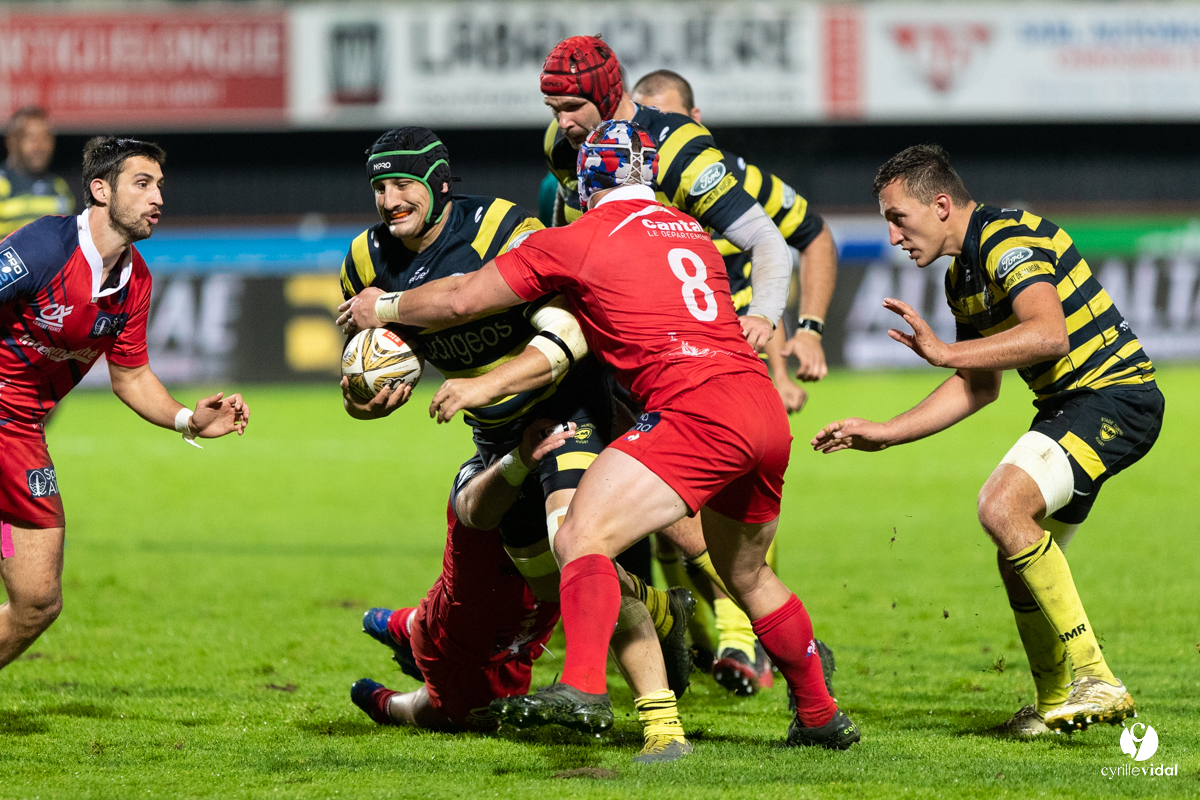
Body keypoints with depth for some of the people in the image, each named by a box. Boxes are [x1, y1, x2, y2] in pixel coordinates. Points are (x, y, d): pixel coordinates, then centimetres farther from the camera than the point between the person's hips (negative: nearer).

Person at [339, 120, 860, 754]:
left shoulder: (576, 241, 4)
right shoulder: (692, 233, 24)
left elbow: (460, 301, 10)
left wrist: (385, 308, 28)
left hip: (697, 410, -8)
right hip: (766, 410, 8)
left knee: (580, 539, -14)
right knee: (745, 573, 27)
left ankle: (582, 689, -35)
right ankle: (821, 717, 36)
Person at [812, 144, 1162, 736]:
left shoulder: (1009, 239, -17)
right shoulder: (963, 272, 14)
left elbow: (1049, 334, -33)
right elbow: (980, 387, 22)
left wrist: (944, 352, -29)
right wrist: (883, 434, 18)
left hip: (1117, 395, -11)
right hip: (1068, 406, 11)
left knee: (1003, 506, -25)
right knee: (1020, 560, 10)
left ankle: (1094, 680, -21)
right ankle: (1055, 703, 25)